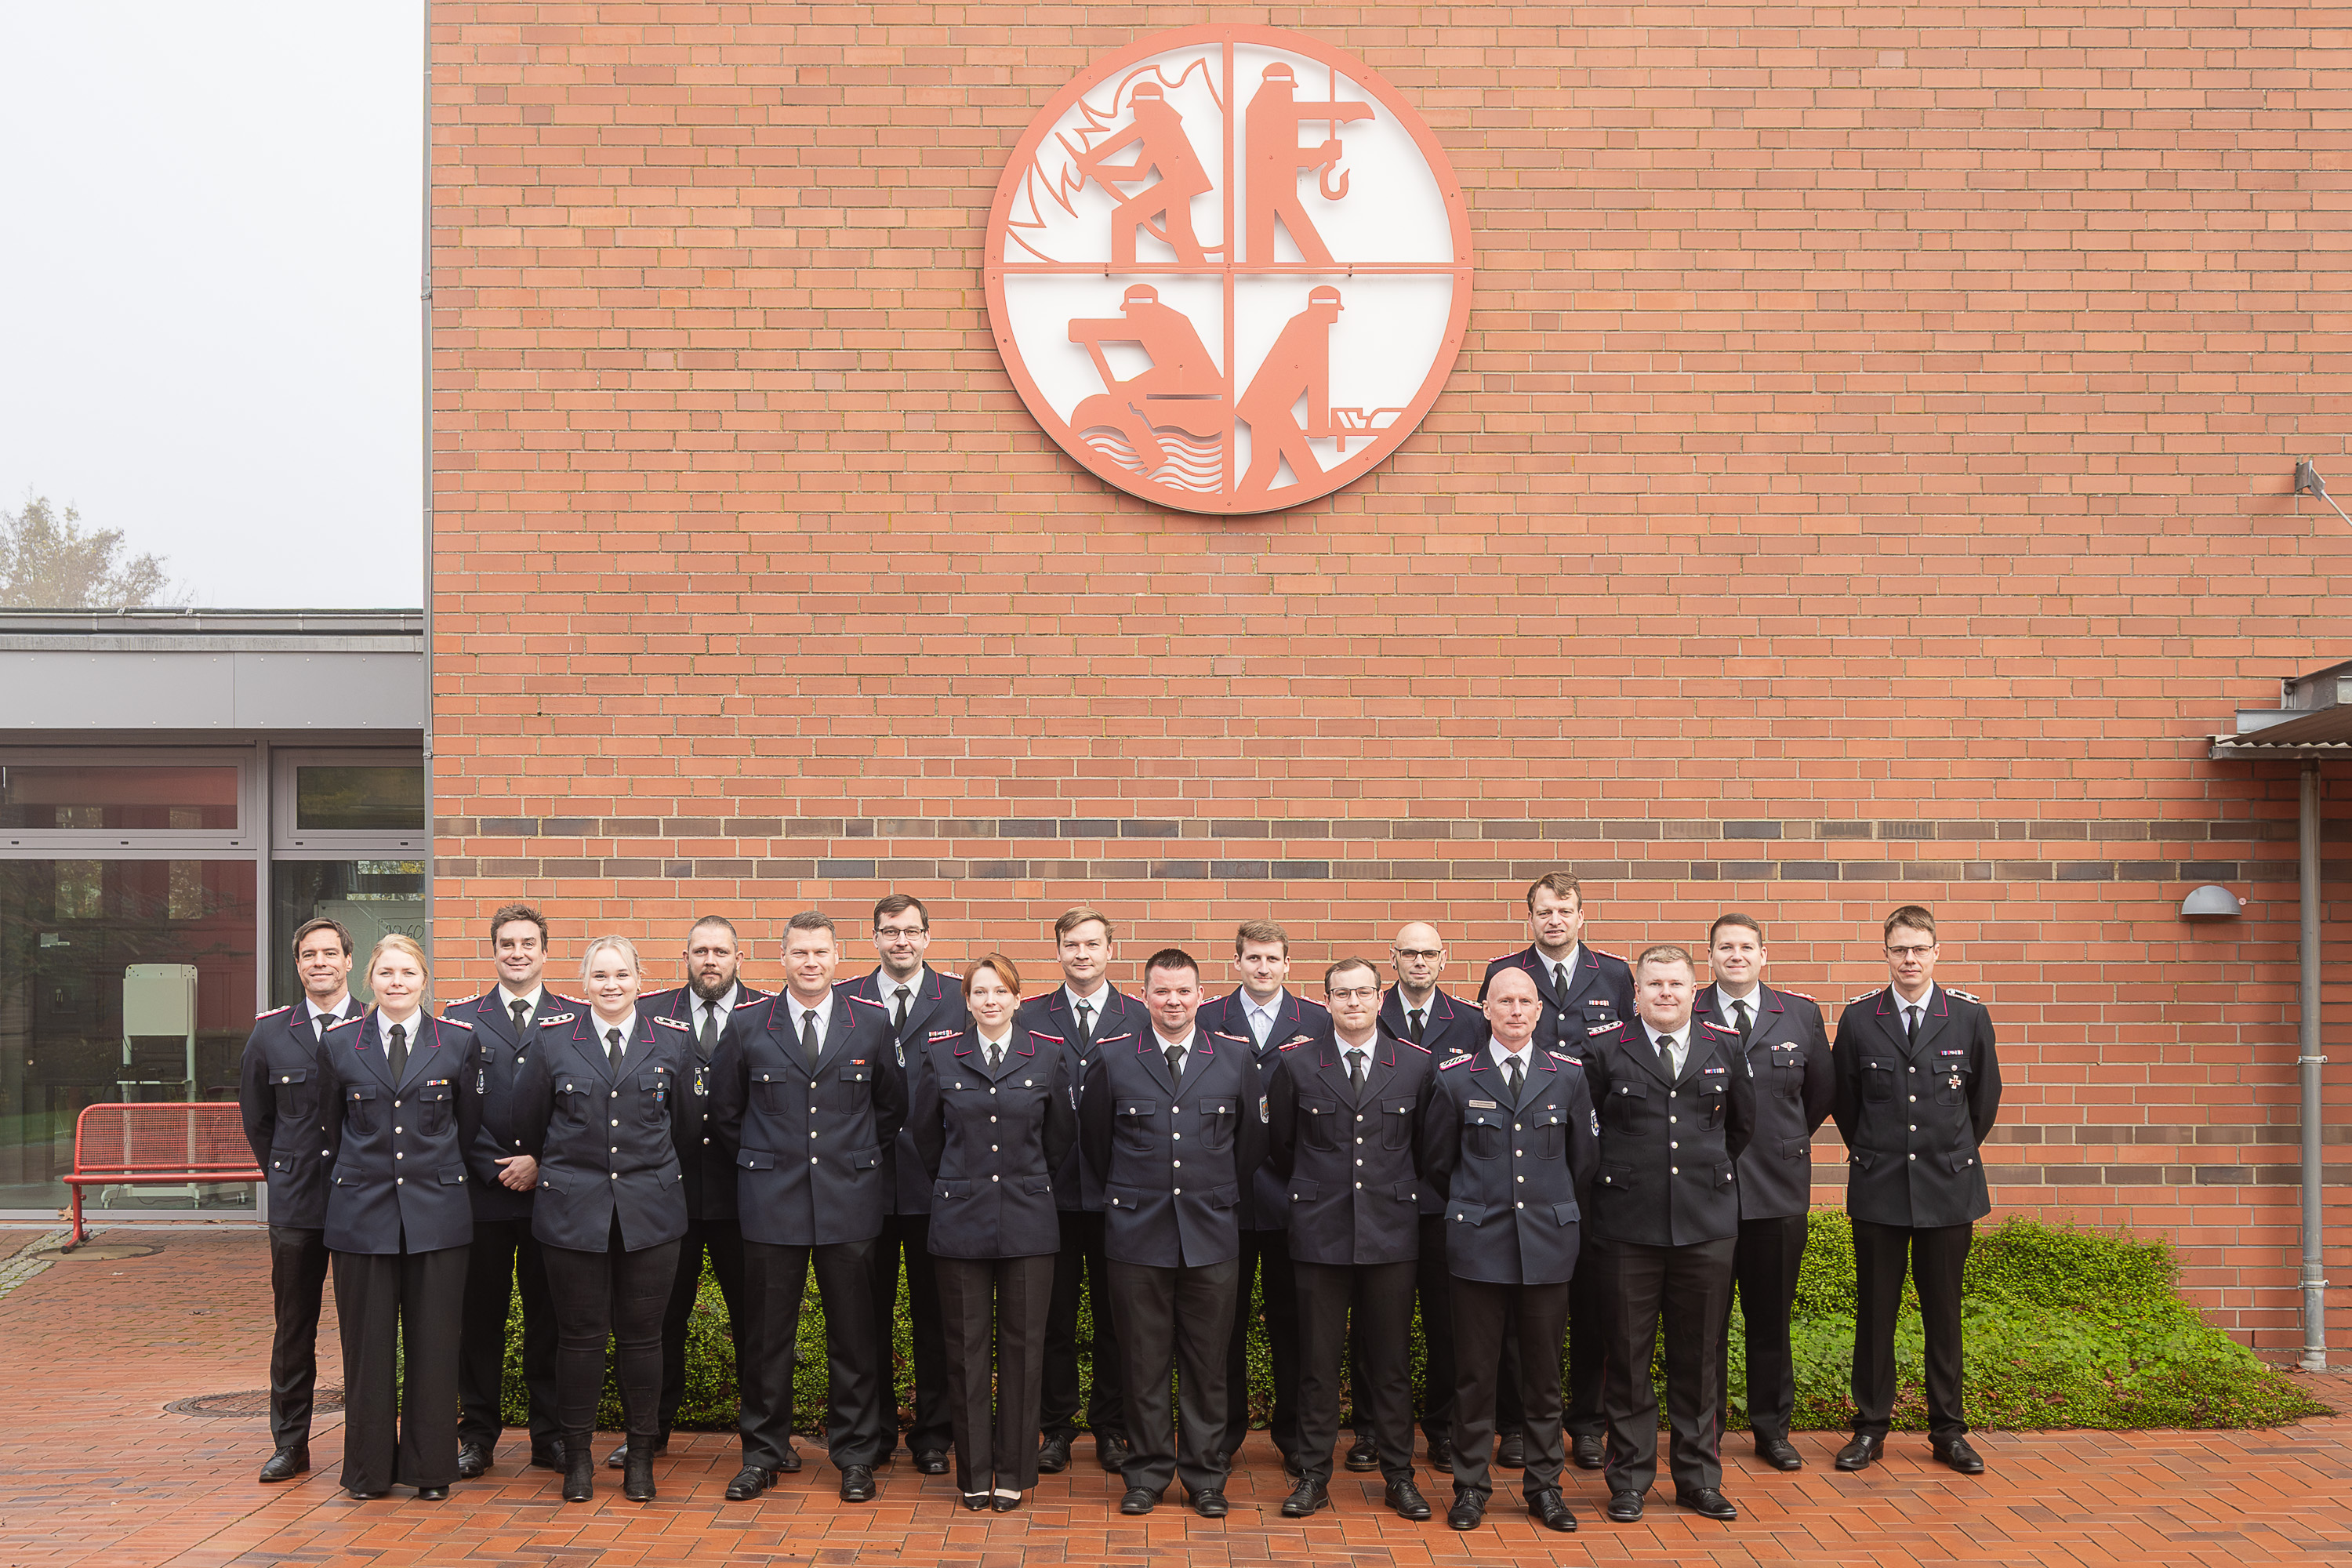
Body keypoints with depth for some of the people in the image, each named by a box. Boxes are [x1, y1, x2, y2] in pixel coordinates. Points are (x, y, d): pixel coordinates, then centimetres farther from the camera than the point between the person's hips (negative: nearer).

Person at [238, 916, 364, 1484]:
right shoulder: (270, 1032, 6)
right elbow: (255, 1115, 17)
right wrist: (281, 1172, 12)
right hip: (295, 1201, 2)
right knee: (293, 1325, 8)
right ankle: (290, 1443, 18)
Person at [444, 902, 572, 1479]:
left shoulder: (576, 1018, 6)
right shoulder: (460, 1019, 8)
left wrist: (540, 1162, -8)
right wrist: (495, 1165, -6)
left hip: (553, 1190, 0)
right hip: (482, 1192, 0)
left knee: (550, 1315, 5)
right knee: (479, 1314, 5)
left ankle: (552, 1437, 13)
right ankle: (477, 1436, 15)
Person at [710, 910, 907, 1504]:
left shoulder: (873, 1025, 3)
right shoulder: (747, 1026, 2)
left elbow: (892, 1107, 13)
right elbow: (725, 1110, 12)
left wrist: (857, 1160, 10)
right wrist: (761, 1163, 9)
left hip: (850, 1203, 0)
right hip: (771, 1203, 0)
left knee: (854, 1332, 5)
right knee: (766, 1333, 5)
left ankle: (856, 1454, 17)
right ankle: (764, 1452, 19)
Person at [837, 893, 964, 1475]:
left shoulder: (958, 999, 1)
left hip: (935, 1180, -1)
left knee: (934, 1312, 8)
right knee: (870, 1311, 9)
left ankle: (932, 1433, 19)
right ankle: (873, 1431, 22)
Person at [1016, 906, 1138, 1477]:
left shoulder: (1141, 1019, 4)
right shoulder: (1029, 1018, 5)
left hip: (1118, 1190, 0)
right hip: (1049, 1189, 0)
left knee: (1115, 1313, 6)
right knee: (1054, 1313, 6)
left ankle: (1111, 1428, 19)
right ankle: (1056, 1426, 18)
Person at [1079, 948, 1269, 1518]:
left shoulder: (1236, 1058, 4)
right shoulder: (1112, 1060, 2)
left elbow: (1251, 1141, 13)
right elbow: (1094, 1139, 12)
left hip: (1212, 1233, 1)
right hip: (1137, 1235, 0)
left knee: (1207, 1362, 5)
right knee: (1144, 1362, 5)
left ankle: (1204, 1475, 18)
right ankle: (1148, 1471, 18)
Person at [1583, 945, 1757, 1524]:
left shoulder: (1726, 1047, 7)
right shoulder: (1603, 1050, -1)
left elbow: (1742, 1124, 20)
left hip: (1707, 1225, 2)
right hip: (1627, 1225, -2)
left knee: (1700, 1358, 9)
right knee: (1629, 1359, 5)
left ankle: (1699, 1479, 22)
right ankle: (1629, 1480, 17)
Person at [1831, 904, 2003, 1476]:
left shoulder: (1970, 1016, 0)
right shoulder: (1858, 1018, 0)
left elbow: (1986, 1096, 13)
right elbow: (1843, 1097, 12)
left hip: (1948, 1190, 0)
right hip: (1877, 1189, 0)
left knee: (1944, 1312, 6)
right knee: (1875, 1311, 4)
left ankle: (1948, 1431, 17)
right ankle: (1870, 1426, 15)